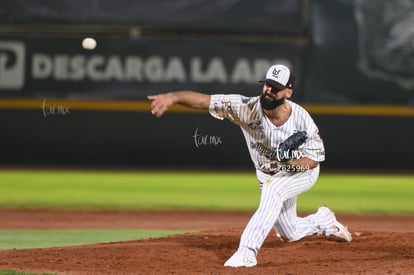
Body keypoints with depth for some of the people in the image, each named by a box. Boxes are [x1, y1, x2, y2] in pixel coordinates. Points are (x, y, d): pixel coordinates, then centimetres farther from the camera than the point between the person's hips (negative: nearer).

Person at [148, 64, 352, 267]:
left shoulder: (301, 118, -31)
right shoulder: (247, 108, -30)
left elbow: (315, 158, -19)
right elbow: (203, 100, -40)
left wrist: (293, 162, -41)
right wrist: (172, 97, -57)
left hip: (303, 172, -4)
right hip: (269, 177, 4)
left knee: (273, 189, -37)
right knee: (289, 234, 16)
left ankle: (248, 251, -38)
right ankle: (323, 221, 50)